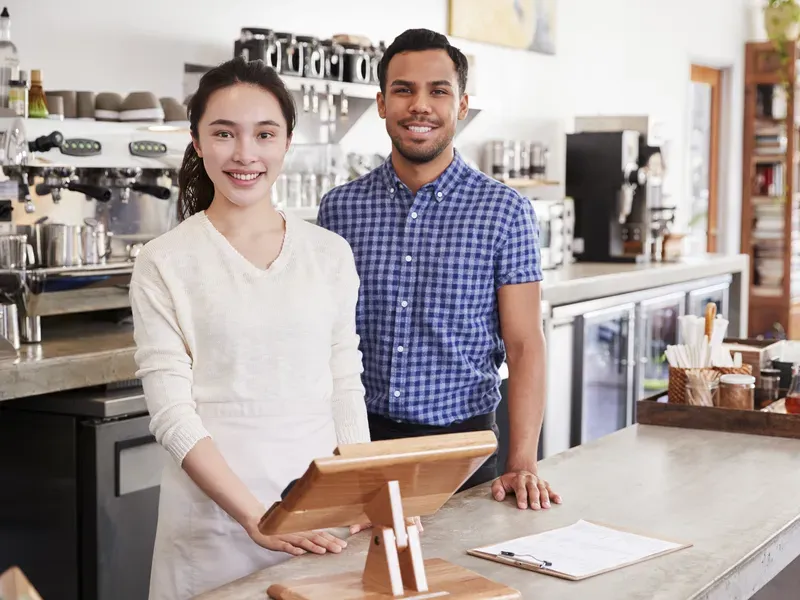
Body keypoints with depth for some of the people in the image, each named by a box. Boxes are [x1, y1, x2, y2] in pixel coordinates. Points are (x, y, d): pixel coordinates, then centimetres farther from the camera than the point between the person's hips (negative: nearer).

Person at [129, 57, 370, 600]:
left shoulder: (330, 254, 5)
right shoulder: (166, 264, -5)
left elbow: (346, 388, 8)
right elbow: (172, 413, -10)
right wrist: (258, 519, -17)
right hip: (215, 525, -3)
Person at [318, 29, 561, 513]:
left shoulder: (505, 210, -5)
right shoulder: (339, 207, 2)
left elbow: (524, 344, -7)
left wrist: (523, 464, -17)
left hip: (462, 439, -1)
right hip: (359, 439, 2)